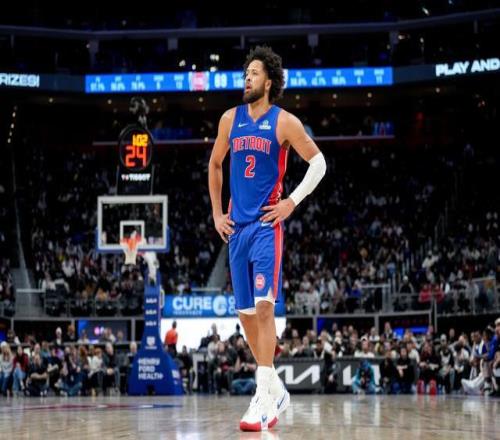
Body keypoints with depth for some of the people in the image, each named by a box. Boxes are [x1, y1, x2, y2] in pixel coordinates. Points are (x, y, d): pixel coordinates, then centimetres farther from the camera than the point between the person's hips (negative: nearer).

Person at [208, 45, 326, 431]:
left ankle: (264, 399, -20)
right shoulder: (231, 119, 11)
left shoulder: (284, 122, -3)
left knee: (263, 305, -17)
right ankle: (276, 389, 22)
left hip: (266, 225, -6)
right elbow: (214, 165, 22)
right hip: (236, 226, 6)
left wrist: (292, 202, -7)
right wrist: (216, 213, 15)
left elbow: (318, 162, 0)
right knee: (246, 311, 8)